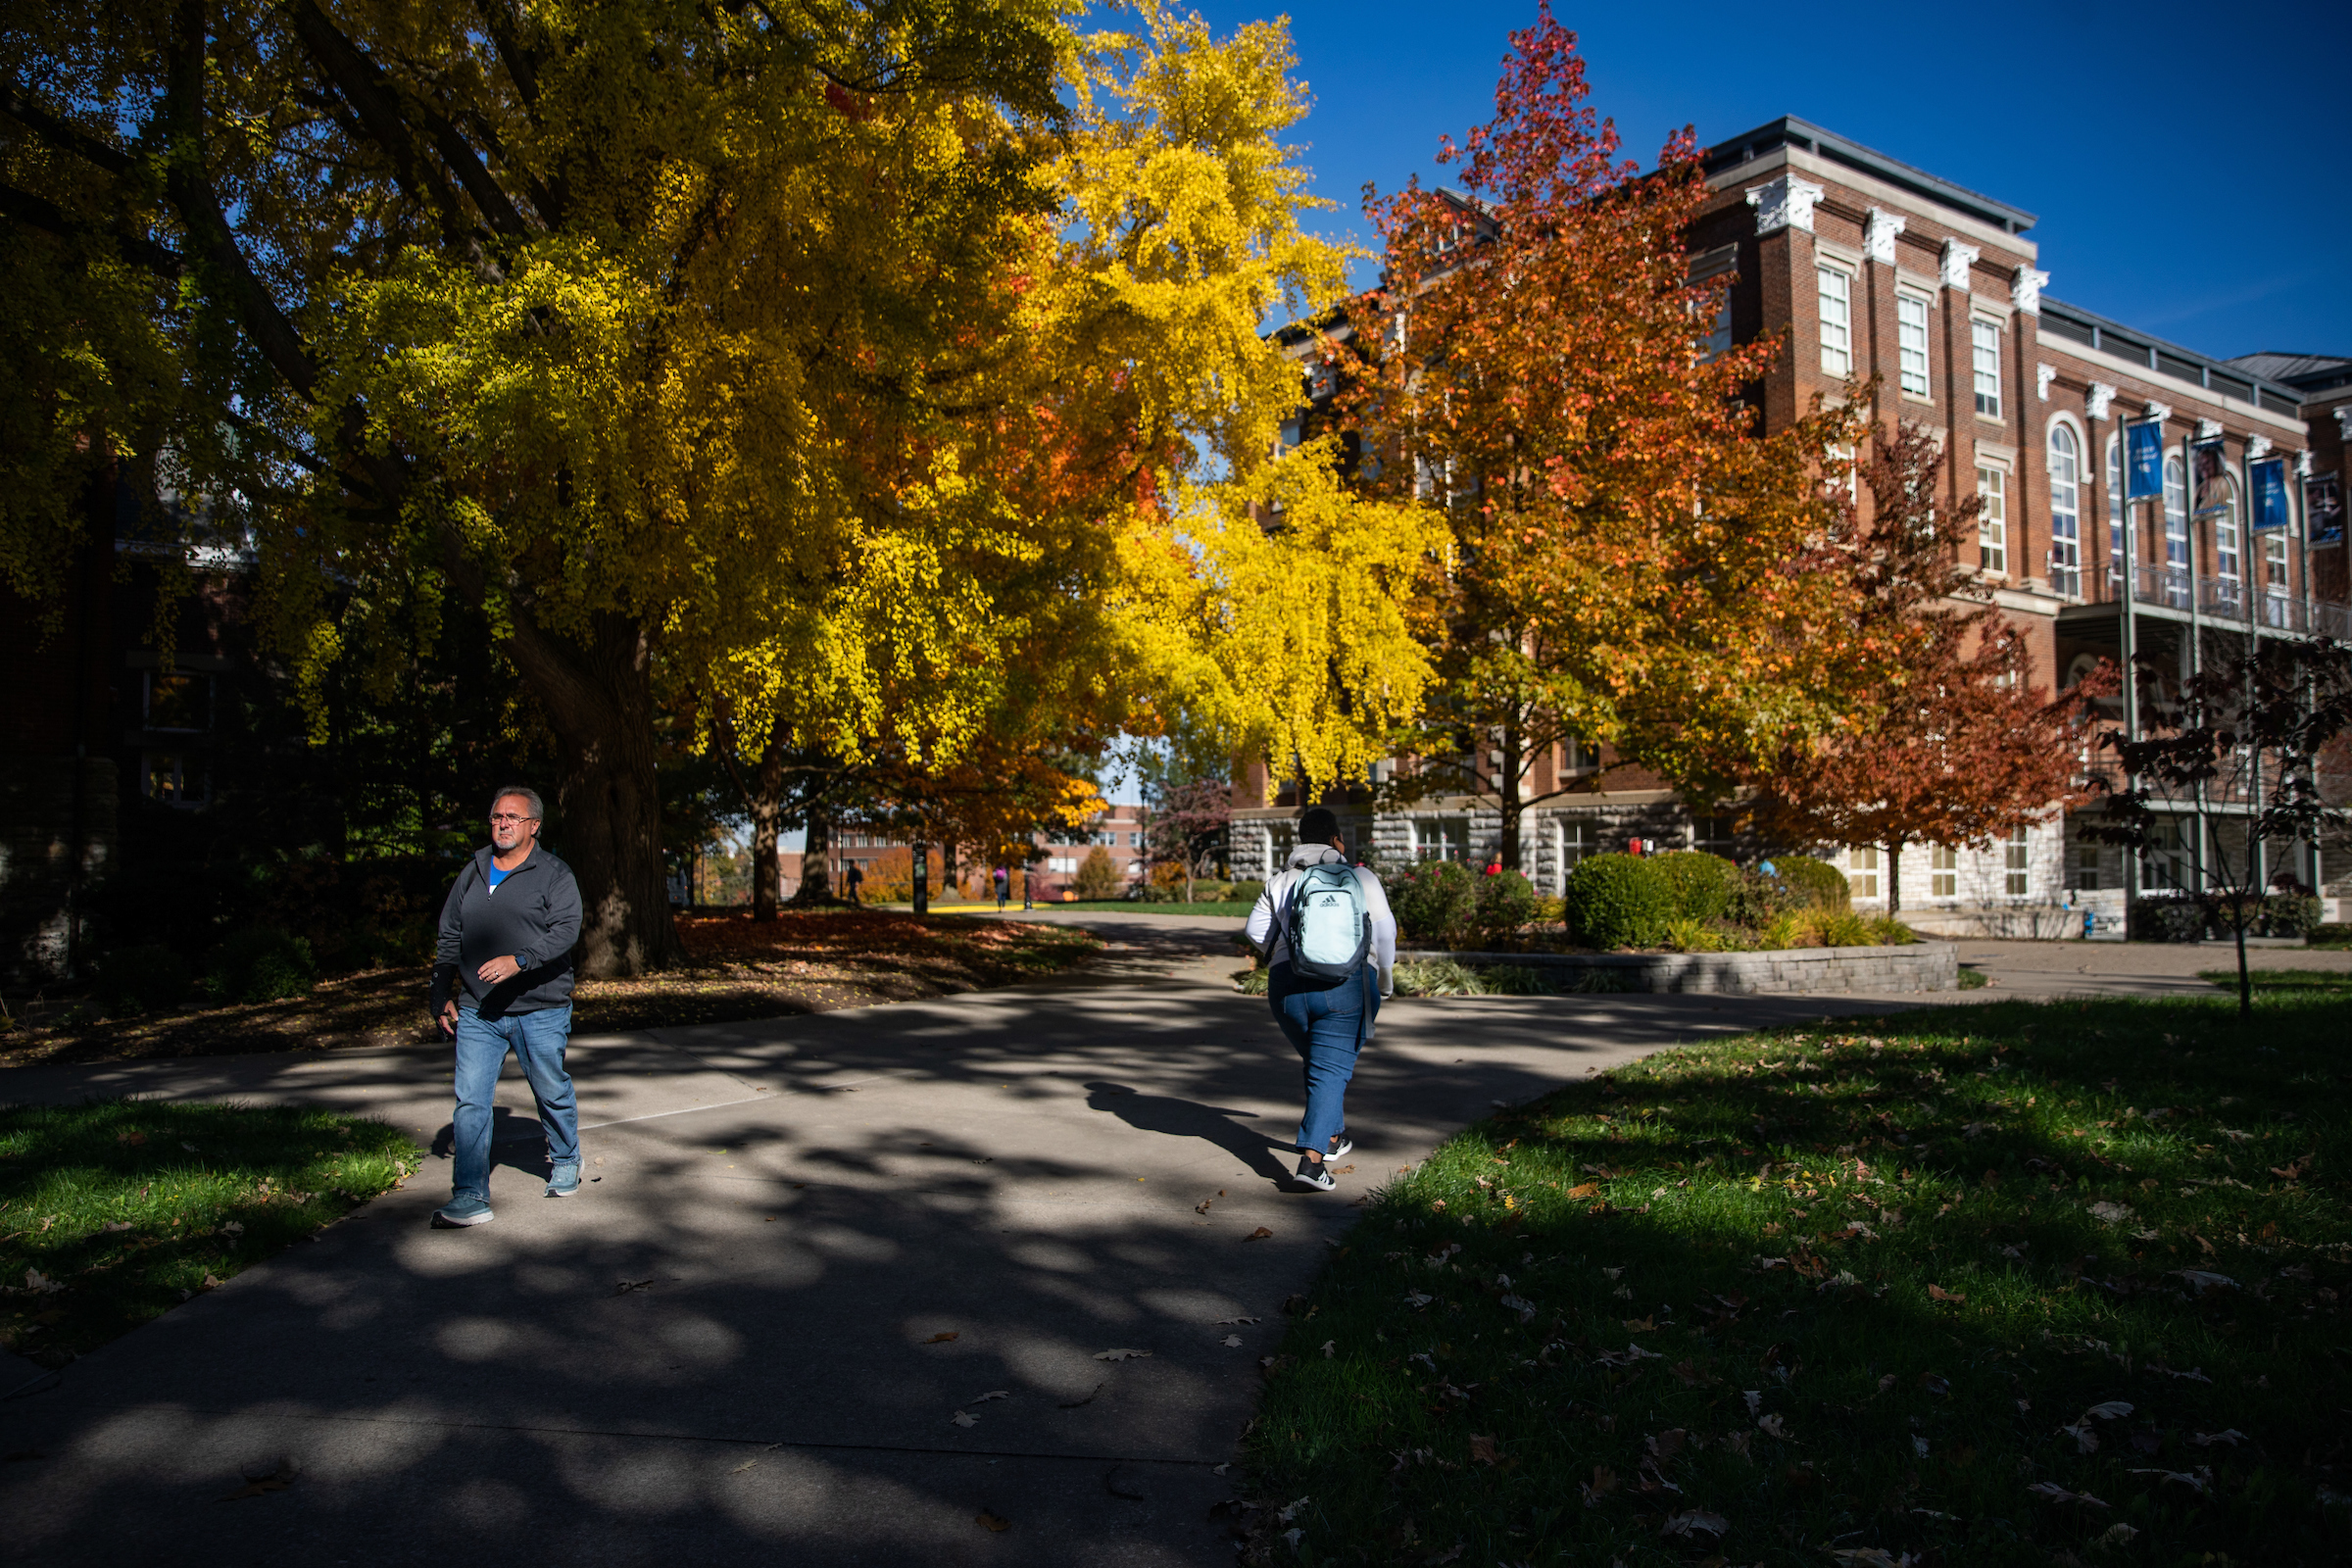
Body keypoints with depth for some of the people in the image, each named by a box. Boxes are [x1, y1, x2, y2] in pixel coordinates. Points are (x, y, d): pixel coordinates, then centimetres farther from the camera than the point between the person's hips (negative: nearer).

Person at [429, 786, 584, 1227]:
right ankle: (470, 1196, 0)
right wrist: (442, 996, 14)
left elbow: (566, 930, -16)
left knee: (553, 1094, 11)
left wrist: (519, 960, -30)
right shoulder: (472, 873, 12)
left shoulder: (554, 875, -2)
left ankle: (565, 1166, 34)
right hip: (477, 1012, 3)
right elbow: (449, 939, 18)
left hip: (540, 1011, -3)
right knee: (471, 1101, -4)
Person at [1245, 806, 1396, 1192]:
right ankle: (1312, 1160, -19)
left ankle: (1332, 1138, 38)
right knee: (1330, 1070, -5)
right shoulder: (1360, 877, 5)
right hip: (1344, 985, -3)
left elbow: (1256, 931, 7)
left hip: (1287, 987, 4)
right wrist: (1385, 976, 13)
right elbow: (1384, 930, 0)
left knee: (1319, 1062, 24)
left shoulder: (1281, 882, 13)